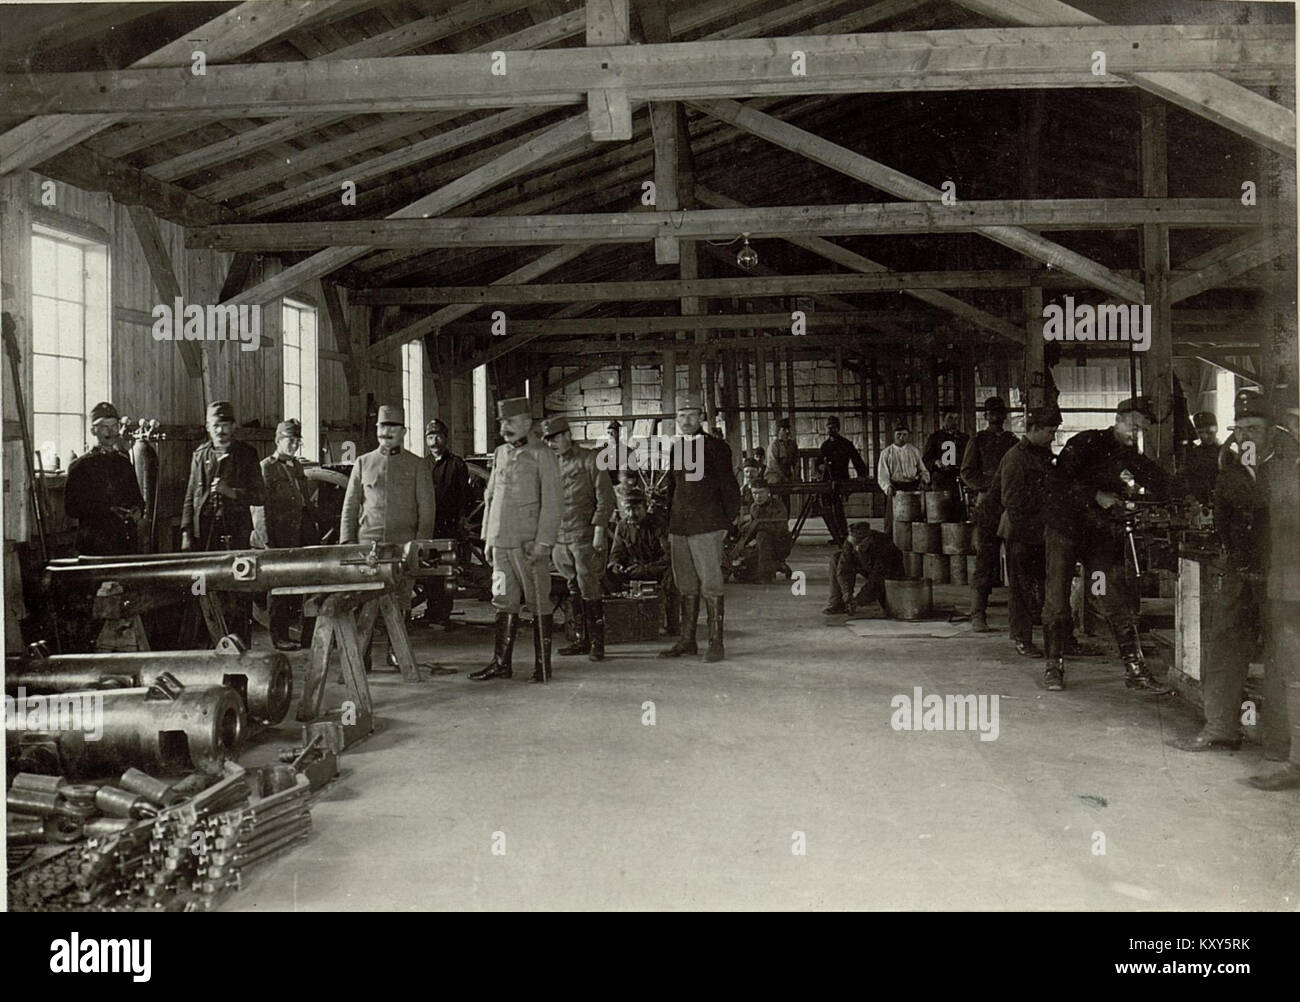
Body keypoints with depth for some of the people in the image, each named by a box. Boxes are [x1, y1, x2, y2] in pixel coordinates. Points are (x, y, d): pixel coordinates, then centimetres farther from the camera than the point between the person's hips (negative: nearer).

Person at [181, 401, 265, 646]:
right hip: (205, 532, 3)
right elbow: (190, 497, 15)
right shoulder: (200, 455, 13)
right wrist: (186, 533, 7)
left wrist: (232, 492, -13)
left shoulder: (247, 454, 4)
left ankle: (242, 644, 3)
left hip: (236, 533, -3)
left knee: (240, 595, -3)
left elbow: (260, 496, 3)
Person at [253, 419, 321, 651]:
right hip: (280, 538, -6)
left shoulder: (297, 466, 17)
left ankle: (308, 634, 10)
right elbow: (259, 508, -8)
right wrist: (266, 542, -14)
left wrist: (314, 526, 13)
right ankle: (279, 635, 10)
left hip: (303, 535, 6)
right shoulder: (265, 468, -4)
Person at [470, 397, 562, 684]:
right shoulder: (500, 454, 13)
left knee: (538, 604, 2)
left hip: (529, 542, -6)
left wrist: (543, 542, -15)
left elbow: (553, 502, -10)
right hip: (501, 541, 6)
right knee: (504, 601, 9)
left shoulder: (542, 455, -6)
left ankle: (542, 666, 9)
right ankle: (501, 663, 15)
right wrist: (488, 536, 14)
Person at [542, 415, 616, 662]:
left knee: (590, 591, -6)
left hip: (586, 537, -6)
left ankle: (597, 643, 0)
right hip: (560, 538, 6)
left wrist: (599, 530, -14)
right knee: (574, 591, 10)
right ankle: (583, 639, 18)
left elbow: (606, 498, -7)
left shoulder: (590, 460, -4)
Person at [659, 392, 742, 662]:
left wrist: (725, 524, -1)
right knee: (686, 586, 9)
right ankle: (687, 640, 16)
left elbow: (730, 489, 0)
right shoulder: (676, 448, 14)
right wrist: (670, 526, 15)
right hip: (679, 528, 6)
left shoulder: (716, 447, -2)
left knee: (711, 585, -4)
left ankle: (716, 643, 0)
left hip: (707, 528, -6)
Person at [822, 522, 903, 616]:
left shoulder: (882, 544, -37)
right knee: (837, 557, -12)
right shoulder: (850, 542, -22)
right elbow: (843, 569, -22)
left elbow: (876, 577, -36)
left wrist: (858, 602, -37)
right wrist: (847, 594, -36)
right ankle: (837, 602, -14)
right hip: (869, 568, 5)